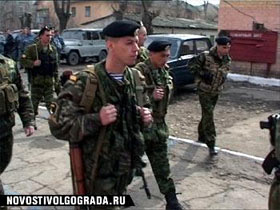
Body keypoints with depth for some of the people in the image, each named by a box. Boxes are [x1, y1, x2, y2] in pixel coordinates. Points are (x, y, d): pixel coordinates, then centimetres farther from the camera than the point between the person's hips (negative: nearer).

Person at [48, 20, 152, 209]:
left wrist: (140, 116, -4)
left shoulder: (131, 77, 1)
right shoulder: (84, 82, -21)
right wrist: (97, 120, -31)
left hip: (126, 165, 7)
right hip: (99, 171, -6)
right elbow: (59, 126, -18)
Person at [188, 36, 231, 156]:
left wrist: (219, 85, 8)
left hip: (216, 92, 6)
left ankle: (202, 136, 36)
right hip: (204, 91, -6)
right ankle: (211, 145, -10)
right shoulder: (206, 56, -18)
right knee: (208, 115, -12)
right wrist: (202, 73, -20)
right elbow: (191, 65, -12)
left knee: (207, 114, 18)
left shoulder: (227, 60, 1)